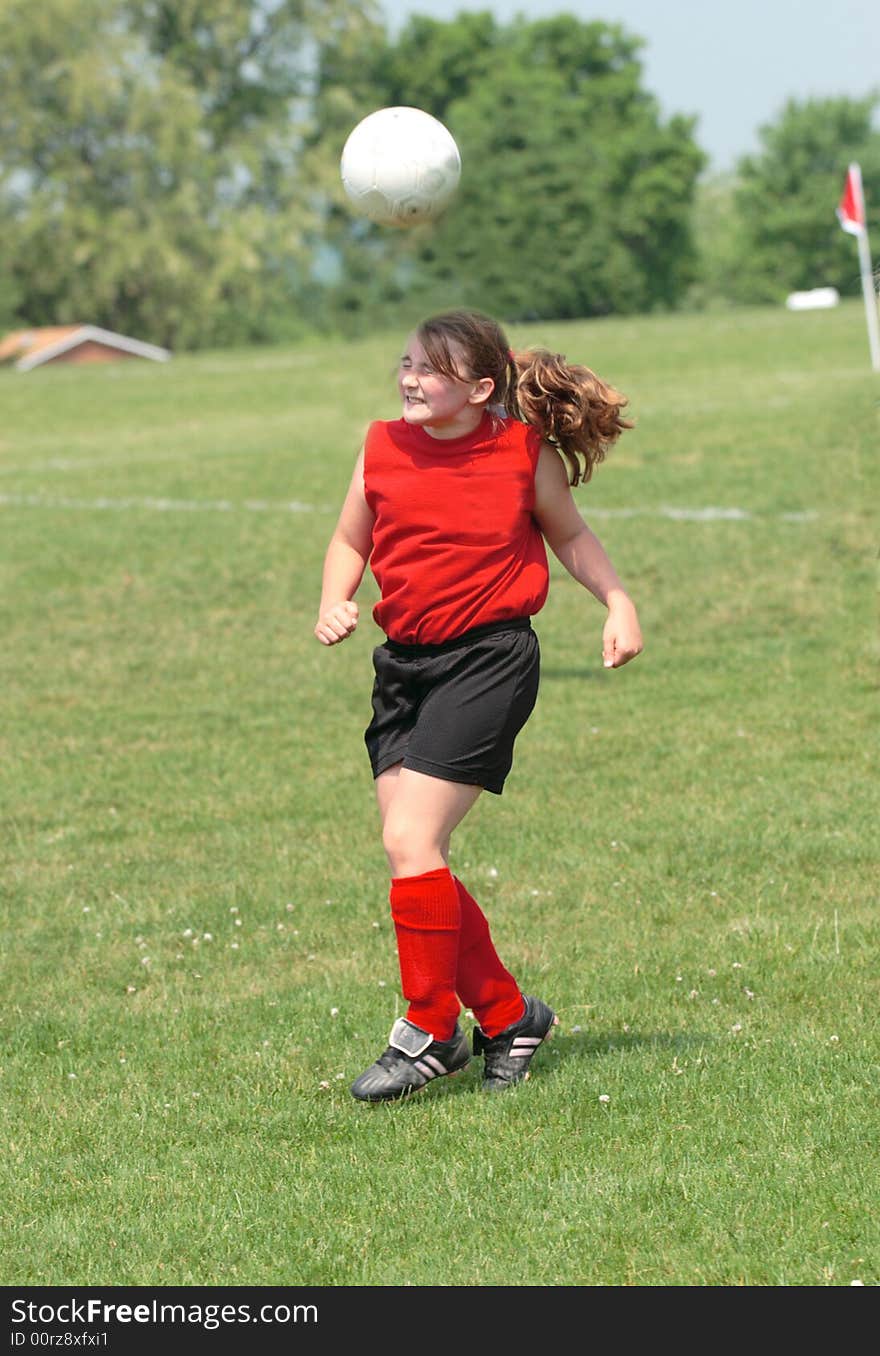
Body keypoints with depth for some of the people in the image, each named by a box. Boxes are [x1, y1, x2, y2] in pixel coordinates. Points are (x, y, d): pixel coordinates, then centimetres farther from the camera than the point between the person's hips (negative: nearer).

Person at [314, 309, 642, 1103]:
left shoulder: (525, 452, -4)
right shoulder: (384, 449, 4)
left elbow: (570, 536, 12)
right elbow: (350, 541, 16)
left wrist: (619, 602, 0)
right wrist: (334, 605, -3)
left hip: (489, 659, -5)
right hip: (404, 663, 5)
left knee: (411, 840, -15)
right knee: (410, 852, 2)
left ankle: (430, 1032, -2)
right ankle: (506, 1015, 19)